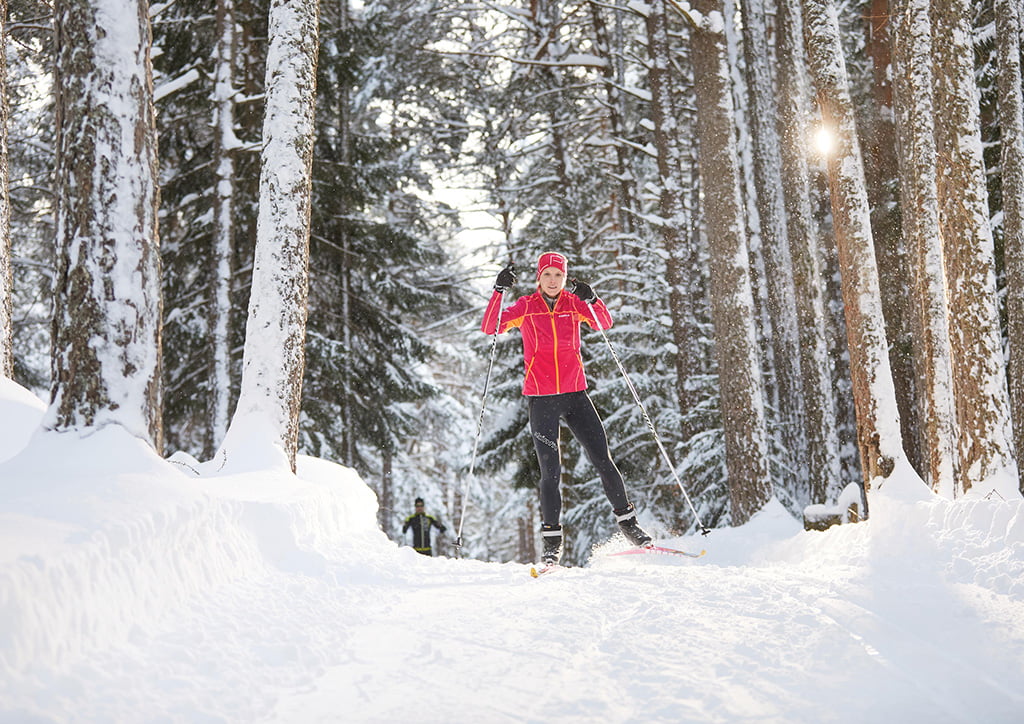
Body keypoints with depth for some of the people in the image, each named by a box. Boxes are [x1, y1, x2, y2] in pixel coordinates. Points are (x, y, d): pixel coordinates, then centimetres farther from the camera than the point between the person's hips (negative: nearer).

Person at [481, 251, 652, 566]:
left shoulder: (573, 303, 5)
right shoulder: (526, 306, 0)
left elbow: (605, 323, -5)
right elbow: (489, 327, -10)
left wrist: (592, 300, -22)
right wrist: (499, 291, -21)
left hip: (575, 393, 2)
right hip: (541, 398, -2)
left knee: (603, 460, 0)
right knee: (551, 471, -4)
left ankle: (627, 521, 14)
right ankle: (552, 542, 5)